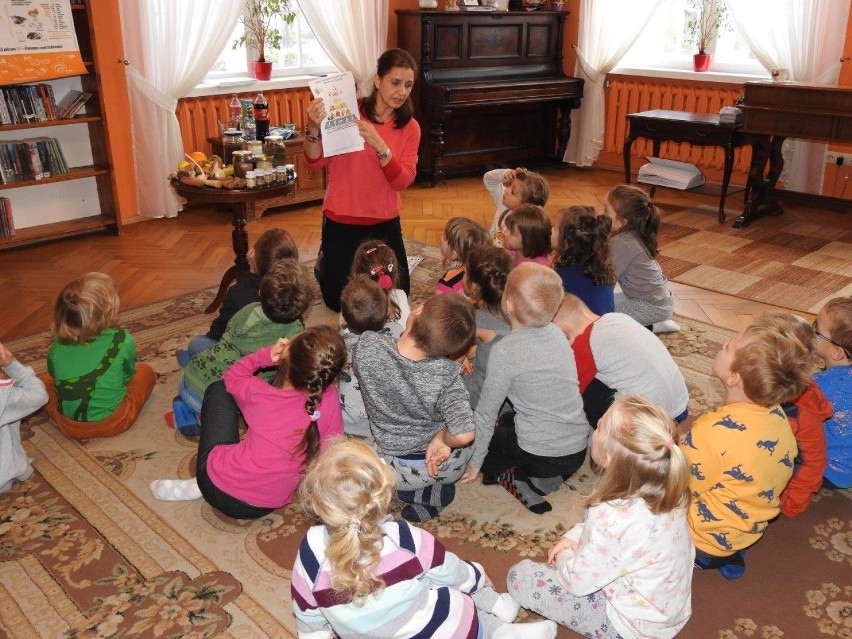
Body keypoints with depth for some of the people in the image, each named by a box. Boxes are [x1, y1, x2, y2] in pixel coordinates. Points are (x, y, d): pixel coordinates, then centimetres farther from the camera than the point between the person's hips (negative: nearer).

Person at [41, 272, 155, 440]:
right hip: (114, 424, 0)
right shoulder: (123, 341, -17)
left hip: (69, 427, 1)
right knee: (145, 371, 20)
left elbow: (55, 376, 9)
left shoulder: (57, 346, -9)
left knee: (43, 380, 27)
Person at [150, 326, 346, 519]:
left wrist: (265, 355, -4)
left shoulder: (259, 392, -16)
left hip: (218, 489, -2)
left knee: (219, 389, 16)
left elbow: (230, 378, 8)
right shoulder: (330, 399, -16)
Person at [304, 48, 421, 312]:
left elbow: (402, 181, -14)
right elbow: (314, 164, -13)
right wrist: (314, 129, -31)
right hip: (341, 221, -2)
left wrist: (380, 146, -28)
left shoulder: (410, 127, -4)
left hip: (385, 223, 3)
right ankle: (325, 261, 38)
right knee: (339, 302, 8)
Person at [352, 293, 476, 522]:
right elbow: (464, 435, -34)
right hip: (444, 465, -1)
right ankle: (437, 489, 11)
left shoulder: (368, 346, -26)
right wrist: (441, 438, -14)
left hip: (393, 469, 1)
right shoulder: (447, 374, -31)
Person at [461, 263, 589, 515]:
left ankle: (513, 480, -2)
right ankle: (548, 478, 12)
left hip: (541, 456, -6)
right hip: (579, 451, 6)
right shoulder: (556, 333, -1)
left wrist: (474, 464, 4)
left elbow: (485, 415, -10)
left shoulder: (504, 352, -19)